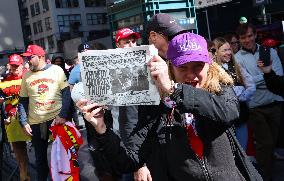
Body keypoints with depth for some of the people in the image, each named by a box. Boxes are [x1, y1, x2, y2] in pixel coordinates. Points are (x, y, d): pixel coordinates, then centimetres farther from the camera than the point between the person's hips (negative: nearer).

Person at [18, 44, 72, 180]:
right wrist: (24, 122, 0)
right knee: (40, 157, 11)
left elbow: (66, 93, -4)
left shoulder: (56, 70, -2)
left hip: (57, 119, -2)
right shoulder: (27, 76, 7)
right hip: (35, 123, 3)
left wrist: (63, 115, -14)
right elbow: (23, 101, 10)